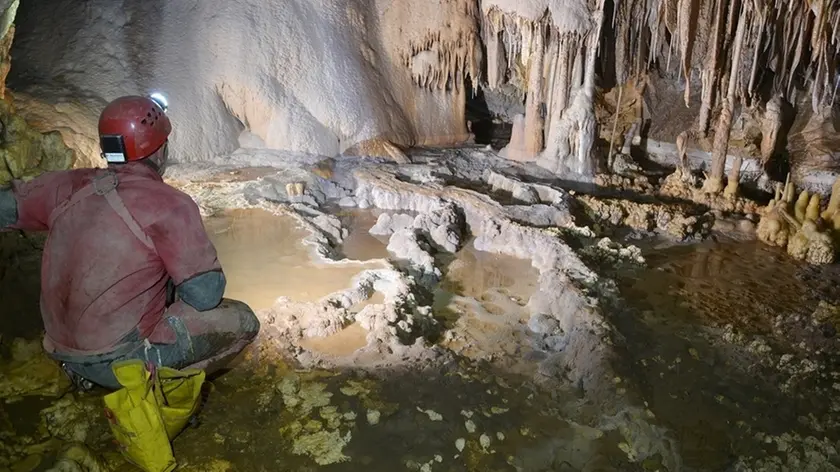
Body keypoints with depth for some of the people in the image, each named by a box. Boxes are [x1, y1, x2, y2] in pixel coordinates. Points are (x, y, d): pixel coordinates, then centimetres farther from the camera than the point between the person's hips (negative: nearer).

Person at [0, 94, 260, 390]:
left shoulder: (69, 186, -2)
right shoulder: (170, 204, -18)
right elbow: (205, 295, -15)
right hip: (119, 359, -7)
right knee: (242, 321, 4)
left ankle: (89, 372, 16)